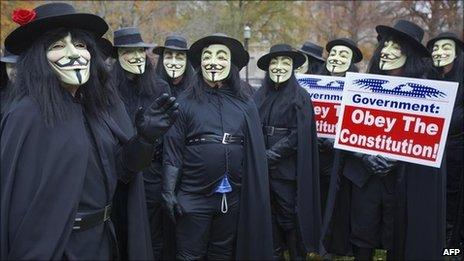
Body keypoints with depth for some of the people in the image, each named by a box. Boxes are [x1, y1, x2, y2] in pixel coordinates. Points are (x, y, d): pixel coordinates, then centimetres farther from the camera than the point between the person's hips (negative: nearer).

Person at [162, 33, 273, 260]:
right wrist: (169, 194, -7)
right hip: (193, 196, -2)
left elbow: (255, 153, 5)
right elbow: (172, 151, -3)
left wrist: (255, 197, 3)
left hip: (232, 197, 2)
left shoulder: (245, 105, 4)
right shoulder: (185, 102, -2)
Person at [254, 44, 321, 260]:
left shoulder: (300, 97, -5)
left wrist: (269, 156, -16)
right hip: (262, 170, 4)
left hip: (287, 170, -4)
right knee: (268, 218, 12)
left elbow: (299, 136, -12)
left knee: (289, 219, 3)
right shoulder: (260, 96, 8)